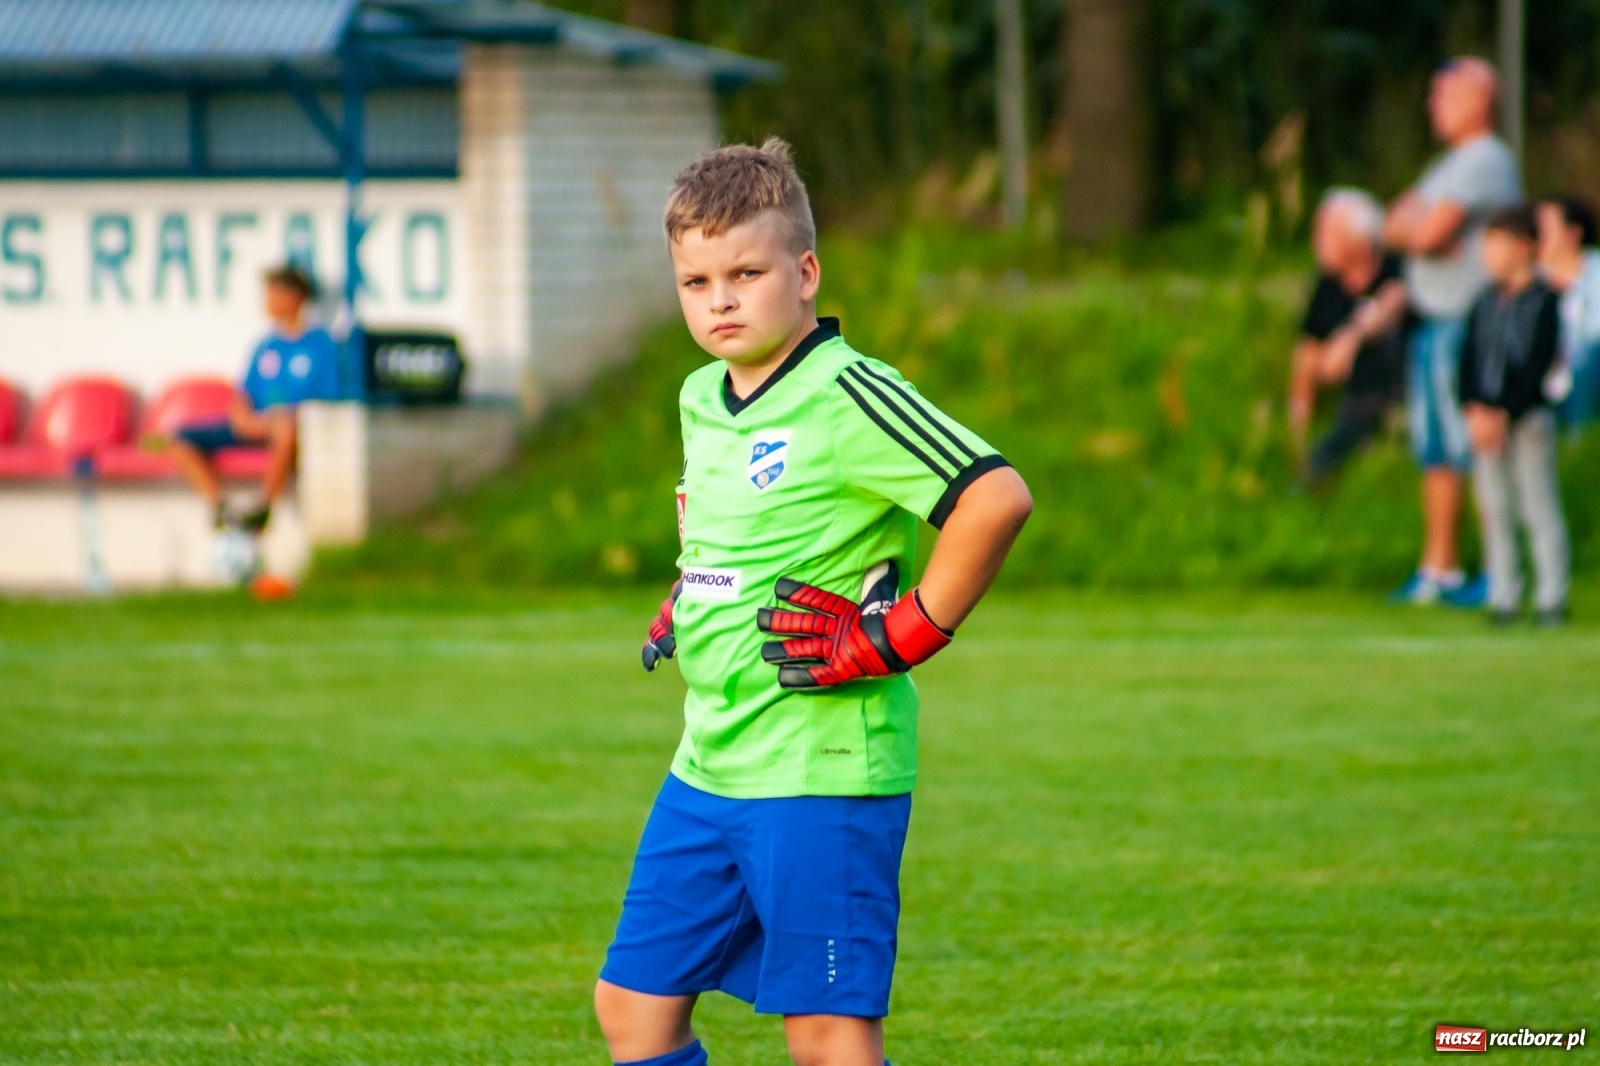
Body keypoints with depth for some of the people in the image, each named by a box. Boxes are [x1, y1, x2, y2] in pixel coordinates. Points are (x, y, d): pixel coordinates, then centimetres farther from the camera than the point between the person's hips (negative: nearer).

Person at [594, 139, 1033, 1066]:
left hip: (821, 772, -9)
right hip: (708, 769, 9)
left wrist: (905, 635, -20)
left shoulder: (845, 395, -16)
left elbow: (998, 497, -25)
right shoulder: (701, 400, 11)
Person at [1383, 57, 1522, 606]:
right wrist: (1415, 228, -7)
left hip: (1467, 326, -10)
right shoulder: (1450, 164, 20)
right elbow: (1397, 225, 15)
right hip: (1434, 322, 10)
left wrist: (1411, 228, 1)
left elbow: (1428, 235, -20)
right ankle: (1439, 566, 19)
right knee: (1435, 451, 13)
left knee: (1475, 451, -10)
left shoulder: (1486, 162, -13)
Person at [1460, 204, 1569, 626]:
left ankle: (1551, 599, -4)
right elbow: (1469, 358, 9)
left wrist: (1504, 414, -16)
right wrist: (1475, 409, -6)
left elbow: (1538, 365, -12)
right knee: (1495, 511, 7)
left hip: (1528, 416, -6)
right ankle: (1503, 597, 11)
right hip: (1485, 418, 6)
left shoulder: (1543, 302, -7)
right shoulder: (1485, 302, 12)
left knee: (1539, 508, -6)